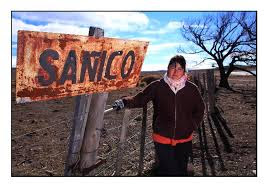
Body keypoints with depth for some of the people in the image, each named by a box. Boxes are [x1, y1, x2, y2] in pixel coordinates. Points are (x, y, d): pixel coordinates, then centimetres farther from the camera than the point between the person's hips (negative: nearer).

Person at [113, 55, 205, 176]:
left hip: (184, 140, 3)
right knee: (166, 171, 3)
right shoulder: (157, 86, -8)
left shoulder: (191, 89, -2)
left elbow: (200, 109, 11)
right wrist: (124, 102, -26)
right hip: (163, 139, -3)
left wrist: (192, 126, 3)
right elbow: (140, 99, -9)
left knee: (181, 171, 18)